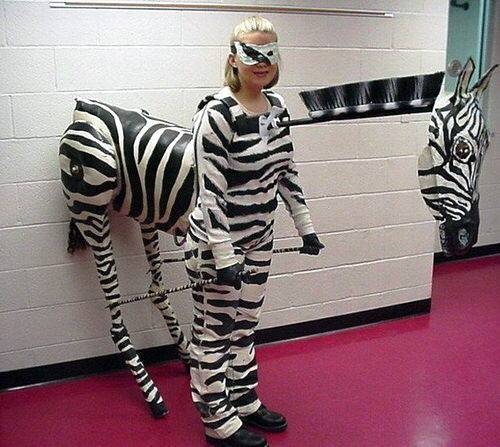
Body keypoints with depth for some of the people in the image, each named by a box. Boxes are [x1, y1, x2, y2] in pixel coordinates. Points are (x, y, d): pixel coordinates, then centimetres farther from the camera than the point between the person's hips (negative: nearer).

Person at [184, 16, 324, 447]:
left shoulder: (277, 106, 3)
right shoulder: (217, 115, -19)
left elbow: (285, 171, 12)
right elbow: (210, 191, -21)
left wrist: (305, 225, 12)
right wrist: (224, 257, -22)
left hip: (259, 239, 7)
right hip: (216, 242, -7)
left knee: (245, 326, 21)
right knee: (215, 332, 10)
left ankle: (244, 401, 40)